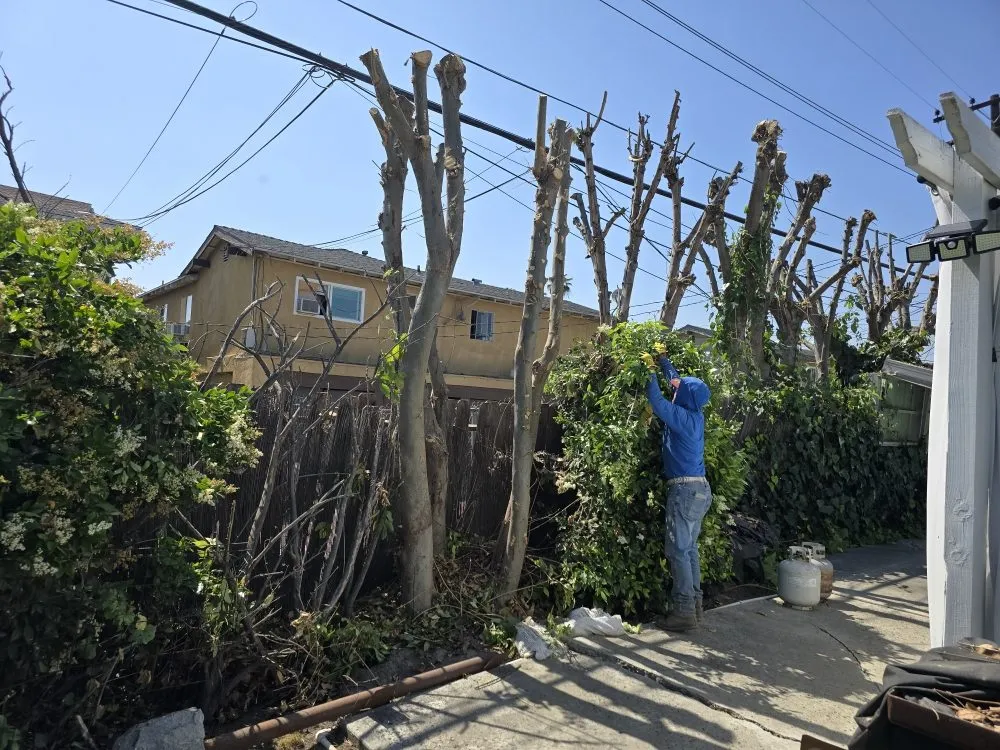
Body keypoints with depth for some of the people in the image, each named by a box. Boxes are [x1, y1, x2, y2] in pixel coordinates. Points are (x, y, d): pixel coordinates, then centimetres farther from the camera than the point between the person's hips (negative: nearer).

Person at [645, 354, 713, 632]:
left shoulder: (682, 416, -13)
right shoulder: (695, 416, 11)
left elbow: (656, 400, -12)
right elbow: (679, 382, 24)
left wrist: (650, 371, 0)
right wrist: (663, 362, 30)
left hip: (685, 489, -9)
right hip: (700, 488, 9)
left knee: (678, 550, -5)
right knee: (690, 548, 15)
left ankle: (684, 610, -2)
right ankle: (694, 604, 21)